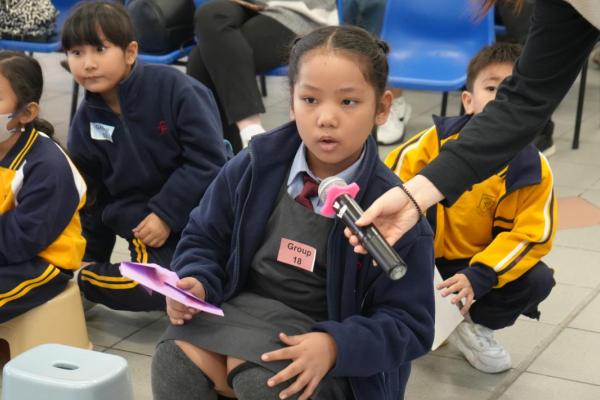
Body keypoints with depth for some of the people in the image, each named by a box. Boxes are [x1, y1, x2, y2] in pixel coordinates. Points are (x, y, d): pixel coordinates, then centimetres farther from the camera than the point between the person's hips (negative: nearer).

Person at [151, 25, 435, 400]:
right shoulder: (256, 165, -5)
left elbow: (408, 324, -13)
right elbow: (206, 238, 10)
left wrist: (335, 345, -30)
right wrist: (197, 283, -13)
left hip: (325, 347, -3)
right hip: (242, 312, 4)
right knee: (177, 356, -22)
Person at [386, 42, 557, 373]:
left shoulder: (532, 170, -15)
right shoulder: (438, 140, -16)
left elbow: (531, 235, -17)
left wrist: (479, 276, -28)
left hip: (479, 262, 1)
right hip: (422, 259, 0)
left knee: (538, 280, -21)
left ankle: (475, 326, 10)